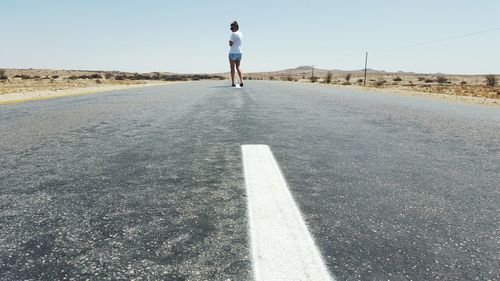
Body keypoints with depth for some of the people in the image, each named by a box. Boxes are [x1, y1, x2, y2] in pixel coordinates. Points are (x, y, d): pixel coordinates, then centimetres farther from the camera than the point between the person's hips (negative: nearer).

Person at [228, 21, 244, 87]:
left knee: (232, 68, -1)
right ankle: (241, 82, 1)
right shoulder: (241, 34, 11)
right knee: (238, 67, 13)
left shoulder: (234, 34, -14)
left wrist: (229, 41, 1)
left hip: (233, 53, -7)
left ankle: (233, 83, -2)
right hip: (239, 52, 7)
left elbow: (230, 44, -17)